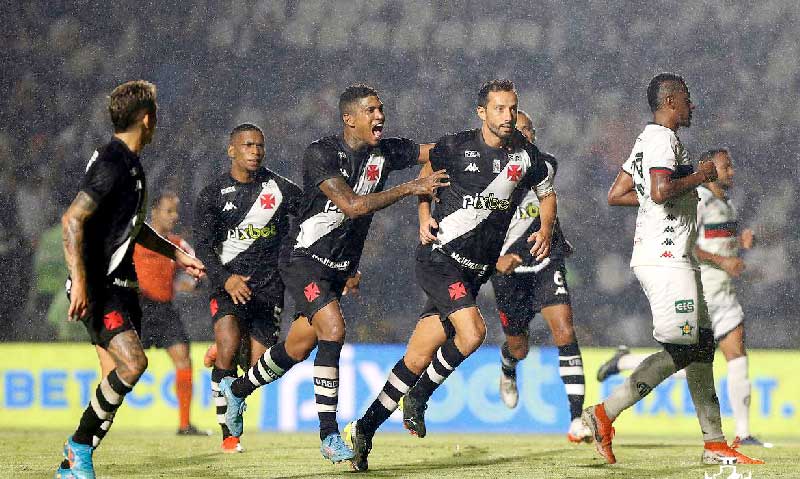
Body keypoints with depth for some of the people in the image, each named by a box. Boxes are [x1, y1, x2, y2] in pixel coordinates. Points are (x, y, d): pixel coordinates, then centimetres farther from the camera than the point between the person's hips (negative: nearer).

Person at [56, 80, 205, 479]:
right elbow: (72, 220, -23)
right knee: (133, 361, -22)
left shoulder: (129, 163, 16)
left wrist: (176, 254, 32)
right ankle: (80, 444, -9)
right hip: (97, 287, -10)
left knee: (119, 376, 4)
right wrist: (79, 282, -30)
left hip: (120, 284, 10)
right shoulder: (110, 165, -16)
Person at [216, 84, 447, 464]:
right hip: (303, 258, -7)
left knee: (298, 349, 14)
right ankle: (329, 435, -21)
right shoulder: (320, 154, -18)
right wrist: (409, 188, -26)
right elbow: (352, 205, -27)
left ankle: (237, 389, 42)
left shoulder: (384, 152, -1)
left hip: (340, 265, 7)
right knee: (333, 329, -25)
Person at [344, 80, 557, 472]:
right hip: (439, 257, -4)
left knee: (419, 358, 4)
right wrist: (425, 216, 1)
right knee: (472, 331, -26)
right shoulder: (455, 147, -4)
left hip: (475, 270, 4)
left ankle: (364, 429, 14)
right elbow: (426, 171, 15)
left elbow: (547, 193, 21)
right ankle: (420, 396, -3)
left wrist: (546, 229, 4)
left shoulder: (525, 154, 4)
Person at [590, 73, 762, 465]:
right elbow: (661, 191, -26)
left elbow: (615, 195, 22)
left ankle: (714, 443, 11)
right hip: (665, 257, -11)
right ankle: (605, 414, -12)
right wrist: (700, 176, -11)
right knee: (681, 350, -12)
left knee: (702, 344, 10)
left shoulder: (646, 140, 18)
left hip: (665, 258, 11)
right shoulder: (663, 139, -12)